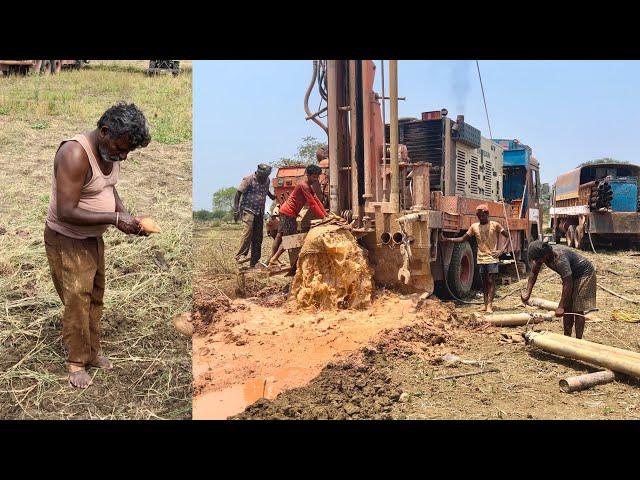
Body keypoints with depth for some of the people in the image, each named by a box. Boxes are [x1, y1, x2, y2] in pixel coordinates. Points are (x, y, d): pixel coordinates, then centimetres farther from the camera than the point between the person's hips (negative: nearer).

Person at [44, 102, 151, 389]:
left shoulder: (112, 150, -3)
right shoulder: (75, 154, -29)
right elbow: (66, 212, -31)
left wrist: (127, 218, -6)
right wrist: (114, 218, -29)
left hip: (93, 238, 8)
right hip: (67, 241, -8)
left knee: (95, 298, 17)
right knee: (77, 302, 1)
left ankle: (91, 352, 34)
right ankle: (76, 362, 21)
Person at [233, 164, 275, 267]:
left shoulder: (266, 180, 10)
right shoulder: (248, 179, -8)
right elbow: (238, 194, -9)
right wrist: (236, 210, -15)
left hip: (260, 212, 6)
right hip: (248, 210, -6)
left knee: (258, 237, 4)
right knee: (247, 231, -22)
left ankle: (254, 261, 9)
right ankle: (240, 255, -20)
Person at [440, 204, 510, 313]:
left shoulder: (495, 225, -4)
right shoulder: (474, 226, 6)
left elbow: (508, 236, 0)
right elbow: (463, 239, 7)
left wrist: (502, 250, -11)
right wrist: (446, 239, -2)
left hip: (492, 258, -4)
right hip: (481, 258, 4)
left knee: (491, 281, -7)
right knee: (484, 282, 9)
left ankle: (489, 305, -10)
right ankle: (486, 304, 16)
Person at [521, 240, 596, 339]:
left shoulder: (560, 259, -39)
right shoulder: (541, 255, -16)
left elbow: (568, 284, -35)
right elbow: (533, 273, -1)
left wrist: (561, 307, -31)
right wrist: (527, 292, -10)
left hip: (584, 273, -8)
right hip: (571, 275, 8)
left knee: (578, 309, -10)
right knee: (567, 308, 7)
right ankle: (567, 338, 14)